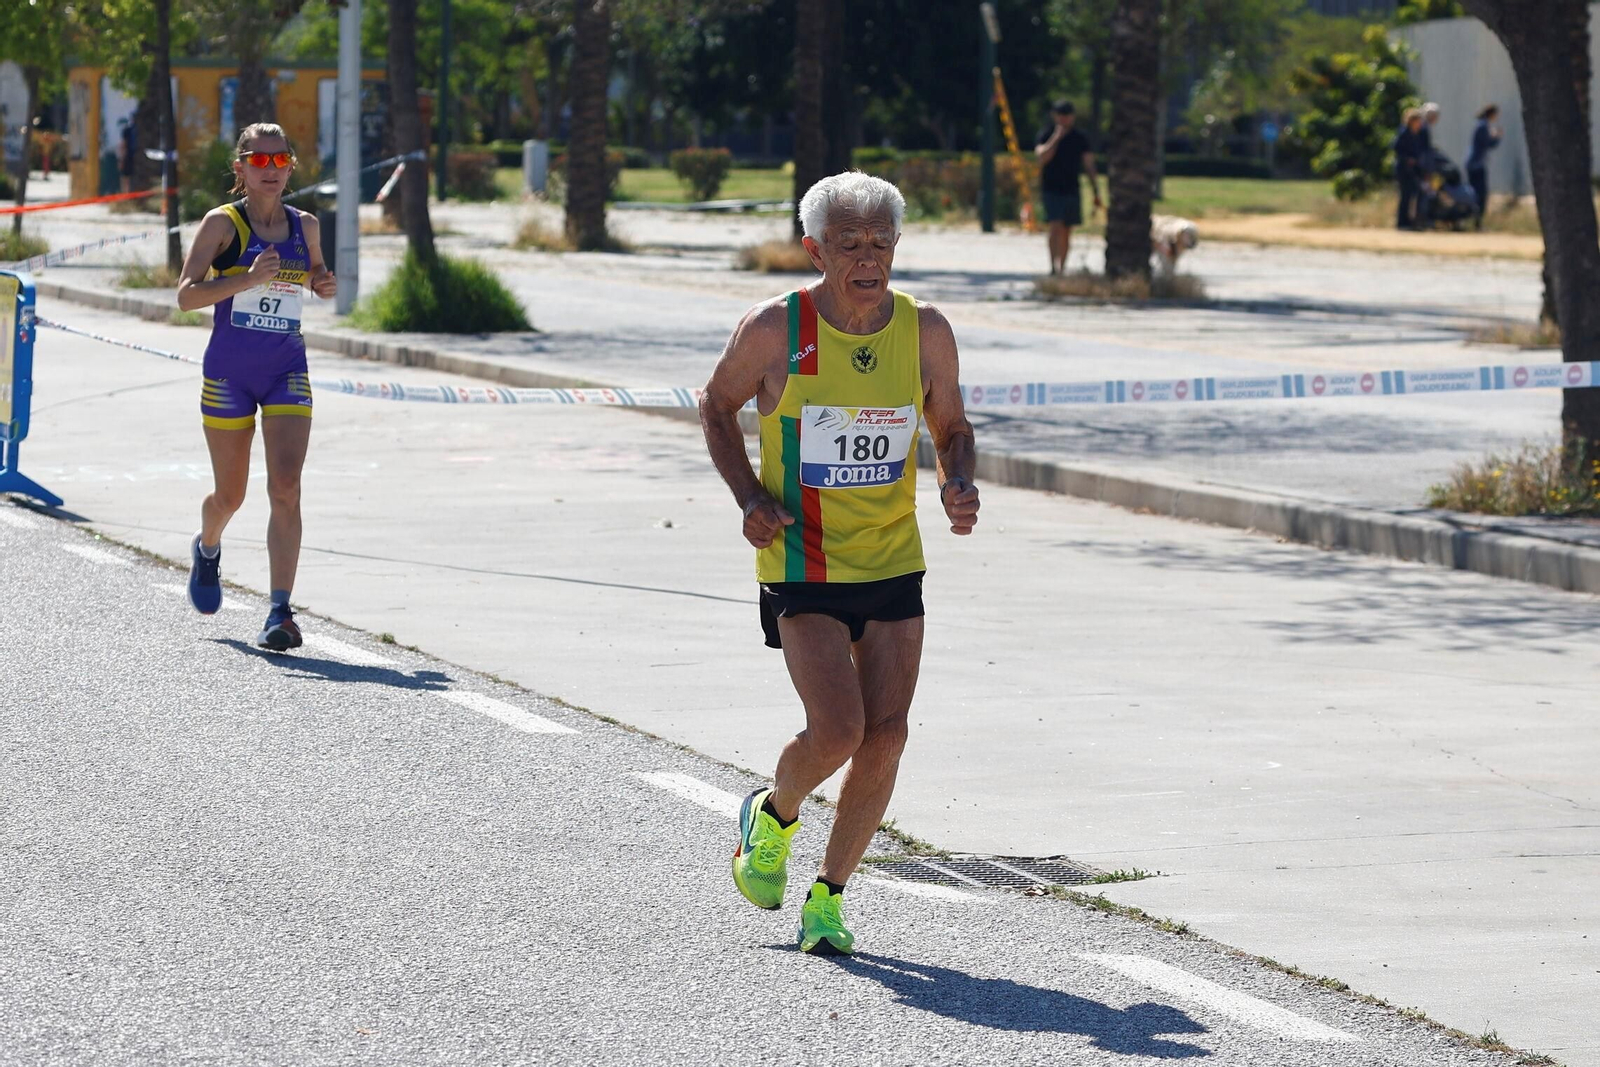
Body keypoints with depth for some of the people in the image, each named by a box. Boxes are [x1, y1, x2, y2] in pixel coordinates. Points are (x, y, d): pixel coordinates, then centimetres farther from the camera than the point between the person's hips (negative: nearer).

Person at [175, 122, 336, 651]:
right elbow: (186, 294, -13)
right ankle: (207, 548, 46)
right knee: (230, 495, 10)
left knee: (286, 489, -15)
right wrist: (249, 279, -25)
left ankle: (281, 612, -18)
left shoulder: (304, 226, 6)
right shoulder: (223, 223, -5)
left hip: (287, 373, 2)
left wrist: (324, 284, 2)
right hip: (229, 372, -2)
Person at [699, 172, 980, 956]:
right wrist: (749, 496, -9)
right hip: (801, 566, -3)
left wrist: (959, 486, -10)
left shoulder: (925, 332, -2)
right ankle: (773, 816, 17)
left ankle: (828, 895, 15)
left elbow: (951, 428, 12)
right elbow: (717, 406, 6)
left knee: (885, 737, -3)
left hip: (894, 565, 3)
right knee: (837, 731, -17)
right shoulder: (774, 330, -11)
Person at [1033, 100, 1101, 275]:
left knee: (1067, 232, 7)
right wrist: (1056, 137, -22)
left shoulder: (1080, 138, 7)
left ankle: (1062, 267, 15)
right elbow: (1043, 157, -19)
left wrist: (1096, 193, 7)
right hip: (1051, 190, -4)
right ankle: (1054, 266, -23)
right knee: (1056, 227, -18)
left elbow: (1089, 166, 10)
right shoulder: (1045, 135, -2)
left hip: (1072, 190, 4)